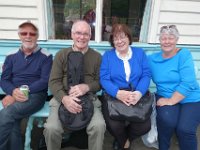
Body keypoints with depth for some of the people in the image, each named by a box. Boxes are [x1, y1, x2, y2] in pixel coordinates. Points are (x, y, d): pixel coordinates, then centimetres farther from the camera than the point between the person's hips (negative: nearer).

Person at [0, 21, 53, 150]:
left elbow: (45, 81, -5)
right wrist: (14, 92, -14)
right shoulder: (11, 56, 14)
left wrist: (23, 91, -16)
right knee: (12, 124, -26)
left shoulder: (45, 56, 2)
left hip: (36, 95, -3)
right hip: (14, 96, 3)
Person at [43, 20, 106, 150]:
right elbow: (54, 81, 1)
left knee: (99, 126, -26)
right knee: (51, 128, -23)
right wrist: (64, 98, -18)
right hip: (63, 98, 1)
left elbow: (100, 81, 6)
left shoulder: (97, 57, 9)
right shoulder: (61, 55, 8)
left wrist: (87, 87, -17)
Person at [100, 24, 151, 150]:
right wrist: (118, 93, -25)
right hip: (114, 96, -1)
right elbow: (104, 79, -6)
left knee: (145, 126, -18)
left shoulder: (140, 53, 10)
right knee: (114, 125, -26)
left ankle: (126, 139, 20)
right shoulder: (107, 55, 5)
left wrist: (138, 93, -20)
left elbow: (146, 75, 0)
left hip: (137, 96, 2)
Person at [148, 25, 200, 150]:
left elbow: (188, 83, -17)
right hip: (165, 97, 2)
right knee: (166, 119, -27)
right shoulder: (152, 59, 5)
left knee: (185, 129, -24)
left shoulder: (184, 54, -8)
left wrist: (171, 101, -20)